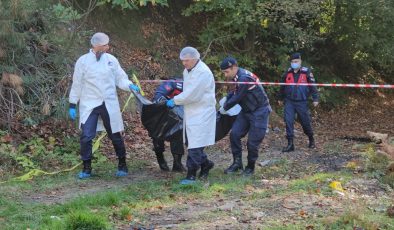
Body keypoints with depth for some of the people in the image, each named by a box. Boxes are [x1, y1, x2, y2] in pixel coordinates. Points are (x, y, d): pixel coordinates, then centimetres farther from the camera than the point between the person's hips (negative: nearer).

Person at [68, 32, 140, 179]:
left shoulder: (111, 60, 1)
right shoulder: (83, 61, -3)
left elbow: (120, 78, 7)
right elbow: (77, 84, 2)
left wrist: (130, 85, -14)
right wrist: (72, 105, 2)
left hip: (109, 105, 1)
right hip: (89, 105, -1)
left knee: (115, 136, 8)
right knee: (86, 137, -5)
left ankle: (122, 166, 24)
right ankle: (87, 169, 8)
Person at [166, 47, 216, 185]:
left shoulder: (203, 72, -19)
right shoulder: (187, 70, 10)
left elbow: (192, 94, -22)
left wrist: (174, 101, -12)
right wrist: (178, 101, 4)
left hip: (202, 114, -9)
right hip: (191, 112, 9)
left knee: (195, 145, -10)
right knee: (190, 142, 13)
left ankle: (191, 175, -7)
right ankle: (205, 164, 31)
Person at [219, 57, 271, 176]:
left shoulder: (244, 78, -25)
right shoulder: (238, 77, 4)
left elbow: (237, 98, -21)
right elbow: (235, 92, 20)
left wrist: (224, 108, -6)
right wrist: (226, 99, 2)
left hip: (259, 112, -9)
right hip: (247, 111, 9)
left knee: (253, 142, -5)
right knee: (234, 134, -4)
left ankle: (250, 167, 14)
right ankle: (237, 163, 5)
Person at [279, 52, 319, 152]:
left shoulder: (306, 72, -5)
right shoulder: (287, 73, 6)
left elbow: (313, 86, -3)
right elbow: (283, 87, 19)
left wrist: (315, 98, -7)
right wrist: (281, 98, 27)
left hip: (302, 102, -2)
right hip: (289, 102, 2)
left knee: (305, 122, 7)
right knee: (288, 121, -10)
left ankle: (311, 140, 33)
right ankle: (290, 144, -6)